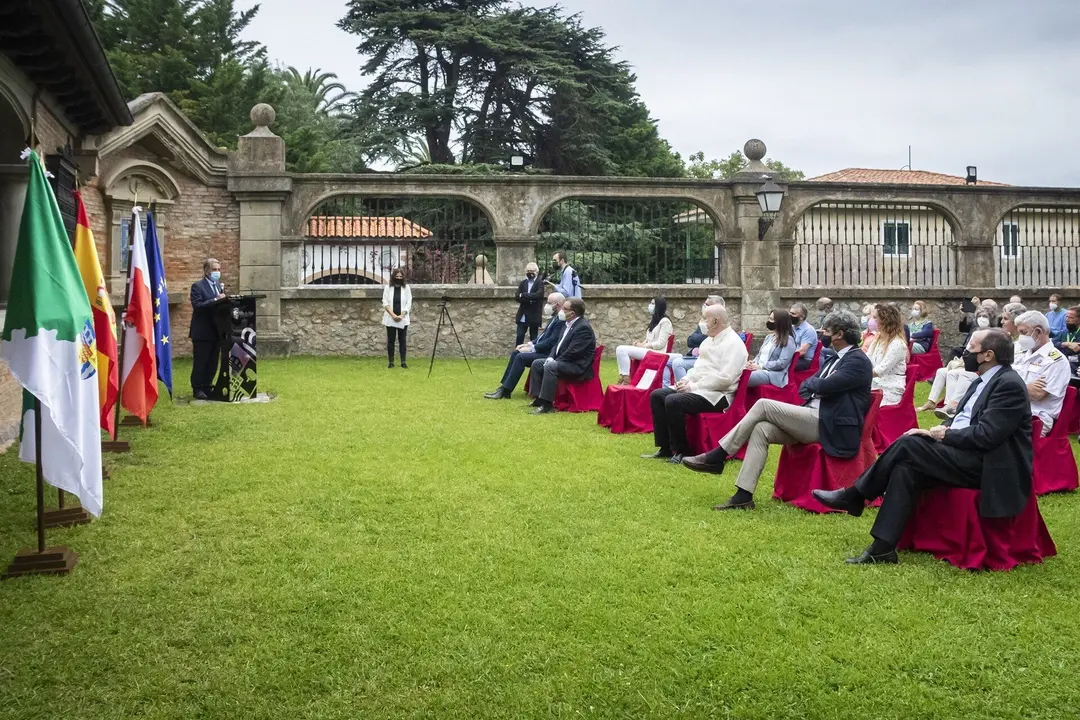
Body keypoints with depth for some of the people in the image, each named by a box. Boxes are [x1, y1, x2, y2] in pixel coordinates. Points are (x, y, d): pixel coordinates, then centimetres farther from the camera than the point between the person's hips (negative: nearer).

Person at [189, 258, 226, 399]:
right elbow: (197, 306, -19)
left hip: (216, 331, 7)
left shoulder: (219, 286, 15)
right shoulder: (197, 286, -6)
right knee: (200, 362, -1)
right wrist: (215, 300, -25)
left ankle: (207, 387, 19)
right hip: (202, 332, -7)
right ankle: (197, 390, 6)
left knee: (213, 362, 10)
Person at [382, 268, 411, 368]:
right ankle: (391, 362, 6)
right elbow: (385, 303, -2)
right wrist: (393, 315, -13)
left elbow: (408, 304, -1)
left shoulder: (407, 288, 4)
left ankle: (403, 362, 5)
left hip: (403, 319, 0)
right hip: (390, 319, 0)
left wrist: (401, 315, -12)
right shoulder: (387, 288, 3)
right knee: (390, 340, 2)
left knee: (402, 340, 2)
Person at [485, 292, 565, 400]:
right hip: (541, 349, 11)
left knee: (521, 357, -21)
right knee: (515, 353, 5)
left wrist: (531, 348, -19)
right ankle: (504, 386, 4)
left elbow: (551, 341, -24)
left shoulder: (562, 320, -20)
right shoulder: (554, 318, 13)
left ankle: (505, 391, -17)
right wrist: (529, 344, 6)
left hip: (547, 354, -11)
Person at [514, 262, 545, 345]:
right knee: (519, 336, -1)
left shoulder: (539, 284, -1)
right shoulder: (523, 283, 10)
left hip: (534, 316, -3)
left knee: (533, 339, 4)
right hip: (523, 316, 3)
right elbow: (517, 297, -1)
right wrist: (529, 299, -15)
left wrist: (523, 295, -14)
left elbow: (538, 295, -20)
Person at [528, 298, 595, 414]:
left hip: (578, 366, -10)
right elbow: (558, 344, 17)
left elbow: (572, 353, -23)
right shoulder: (568, 324, 11)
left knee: (550, 367, -32)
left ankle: (547, 404, -30)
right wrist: (550, 358, -2)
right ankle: (539, 399, 5)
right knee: (537, 363, 5)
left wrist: (553, 362, -16)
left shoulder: (583, 327, -19)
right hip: (564, 362, 10)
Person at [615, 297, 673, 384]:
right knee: (620, 349, -6)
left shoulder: (665, 321, -7)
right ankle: (622, 377, -15)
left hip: (656, 353, -10)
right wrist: (639, 344, 1)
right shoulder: (654, 321, 23)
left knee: (622, 350, -21)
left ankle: (626, 378, -18)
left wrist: (643, 345, -12)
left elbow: (660, 343, -15)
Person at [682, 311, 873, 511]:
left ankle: (716, 457, -10)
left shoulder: (858, 361, -7)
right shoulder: (836, 359, 22)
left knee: (763, 405, -16)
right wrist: (816, 384, -4)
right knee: (761, 429, -13)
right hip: (814, 420, 9)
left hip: (828, 426, -9)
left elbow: (827, 385, -21)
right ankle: (743, 496, -18)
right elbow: (804, 388, 18)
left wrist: (813, 384, 1)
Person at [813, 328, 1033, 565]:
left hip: (985, 464, -9)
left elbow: (986, 435, -22)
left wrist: (944, 434, -12)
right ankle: (883, 547, -16)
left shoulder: (1009, 385, -13)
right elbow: (961, 421, 19)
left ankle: (854, 496, -5)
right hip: (968, 454, 9)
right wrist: (936, 431, 0)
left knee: (909, 445, -20)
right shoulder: (983, 382, 17)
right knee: (907, 465, -14)